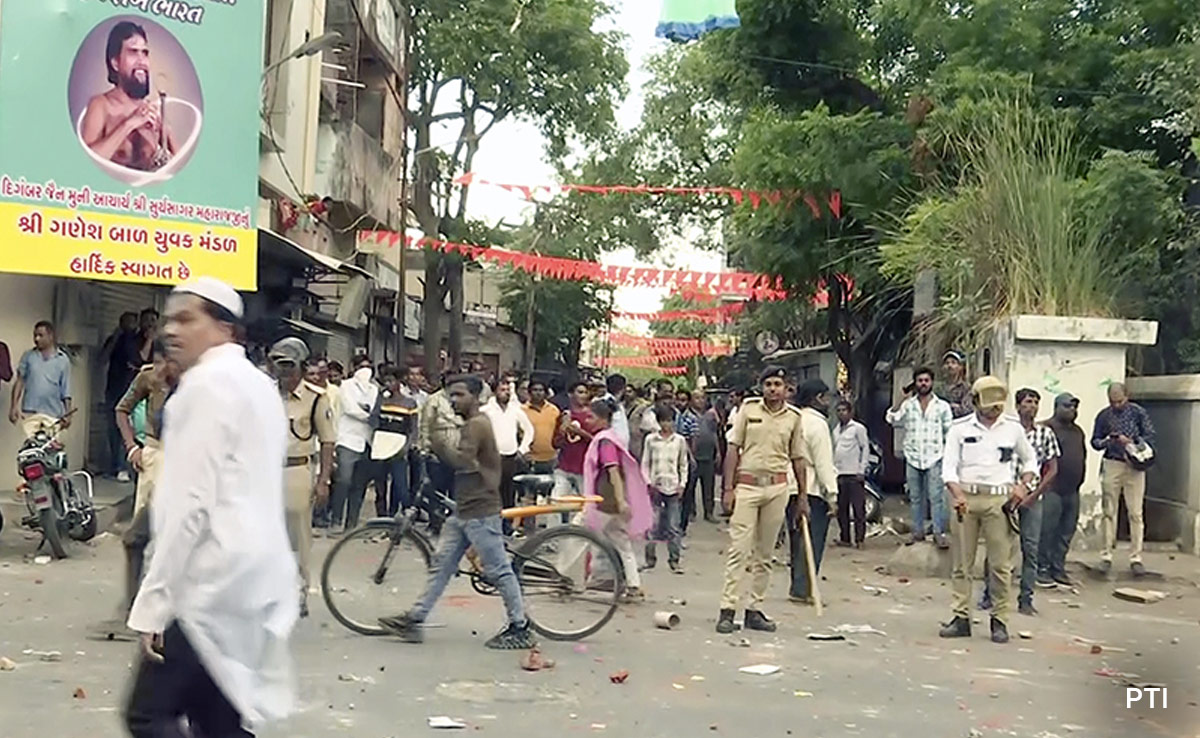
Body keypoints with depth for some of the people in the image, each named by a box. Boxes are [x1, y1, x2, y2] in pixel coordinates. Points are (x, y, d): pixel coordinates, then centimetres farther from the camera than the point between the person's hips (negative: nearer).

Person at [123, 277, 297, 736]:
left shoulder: (207, 384, -12)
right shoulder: (257, 384, 18)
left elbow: (191, 502, -18)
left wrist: (157, 598, -16)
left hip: (213, 581, -9)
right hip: (252, 573, 9)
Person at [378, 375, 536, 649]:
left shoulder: (476, 425, -14)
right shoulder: (474, 424, 18)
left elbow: (462, 460, -26)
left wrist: (440, 444, -15)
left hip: (480, 512, -11)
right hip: (464, 510, 11)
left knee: (498, 571, -3)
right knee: (441, 564, 9)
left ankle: (520, 629, 5)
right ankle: (414, 620, 11)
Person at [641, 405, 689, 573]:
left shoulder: (679, 440, 7)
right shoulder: (651, 439, 5)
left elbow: (683, 465, 11)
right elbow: (645, 463, 7)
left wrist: (682, 483, 2)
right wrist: (648, 482, -3)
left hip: (673, 487, 0)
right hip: (655, 486, 0)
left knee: (674, 526, -1)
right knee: (653, 525, 1)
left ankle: (674, 560, 5)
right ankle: (650, 558, 11)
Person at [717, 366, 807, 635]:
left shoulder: (794, 417, 7)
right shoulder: (748, 409, 2)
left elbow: (798, 459, 13)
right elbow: (733, 449, 2)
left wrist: (803, 496, 11)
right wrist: (728, 488, -4)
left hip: (777, 488, 2)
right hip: (747, 485, -2)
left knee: (765, 553, 7)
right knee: (739, 549, -7)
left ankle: (755, 610, 14)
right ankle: (727, 609, -5)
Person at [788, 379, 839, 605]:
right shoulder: (817, 423, -12)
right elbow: (823, 463, -14)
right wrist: (831, 495, -11)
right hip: (812, 490, -8)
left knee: (798, 540, 15)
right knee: (812, 542, -3)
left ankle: (798, 586, 19)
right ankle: (802, 589, -4)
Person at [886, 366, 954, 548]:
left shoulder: (942, 406, 7)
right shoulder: (908, 405, 8)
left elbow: (949, 431, 8)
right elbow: (892, 418, -8)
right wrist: (902, 400, -12)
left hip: (934, 458, -2)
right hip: (913, 458, 2)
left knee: (936, 497, -9)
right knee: (915, 498, 8)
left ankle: (939, 532, -8)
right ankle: (918, 531, 16)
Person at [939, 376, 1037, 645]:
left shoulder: (1013, 428, 7)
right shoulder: (959, 428, 4)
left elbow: (1030, 460, 21)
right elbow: (949, 468, 0)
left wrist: (1024, 485, 3)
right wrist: (958, 496, -15)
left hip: (999, 500, 0)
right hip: (966, 498, 0)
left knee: (1001, 564, -1)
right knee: (962, 562, 2)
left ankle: (1000, 620, 7)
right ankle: (961, 618, 9)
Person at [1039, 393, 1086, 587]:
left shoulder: (1078, 431, 17)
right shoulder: (1047, 428, -9)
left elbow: (1083, 455, 26)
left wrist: (1079, 480, 18)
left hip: (1072, 491, 8)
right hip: (1052, 490, -8)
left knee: (1066, 533, 10)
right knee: (1047, 531, -4)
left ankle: (1058, 569, 18)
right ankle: (1043, 569, 5)